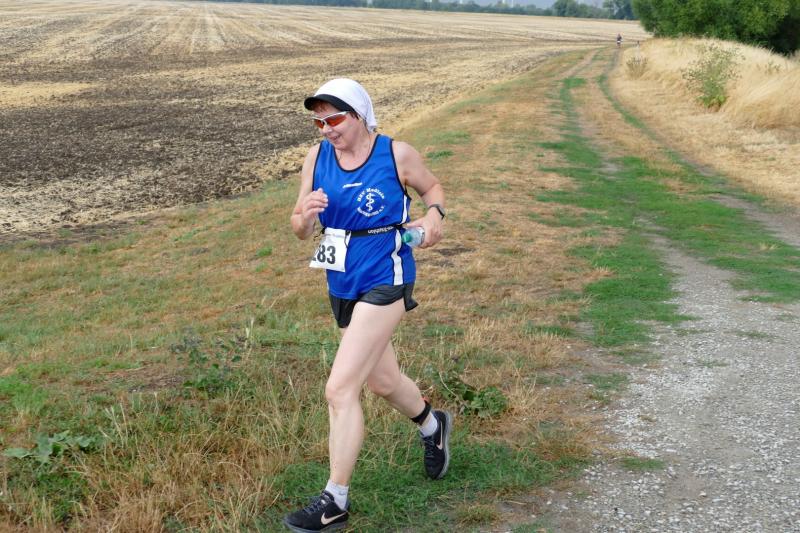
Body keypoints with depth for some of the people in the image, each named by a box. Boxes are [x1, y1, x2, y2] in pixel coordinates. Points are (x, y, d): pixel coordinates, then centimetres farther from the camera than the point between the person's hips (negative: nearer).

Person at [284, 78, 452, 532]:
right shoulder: (317, 159, -1)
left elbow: (432, 187, 8)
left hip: (385, 280, -6)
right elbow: (300, 231, 2)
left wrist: (435, 214, -13)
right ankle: (433, 426, 55)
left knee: (341, 389, -13)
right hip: (343, 286, 6)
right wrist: (307, 214, -21)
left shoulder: (396, 154, -11)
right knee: (382, 381, 24)